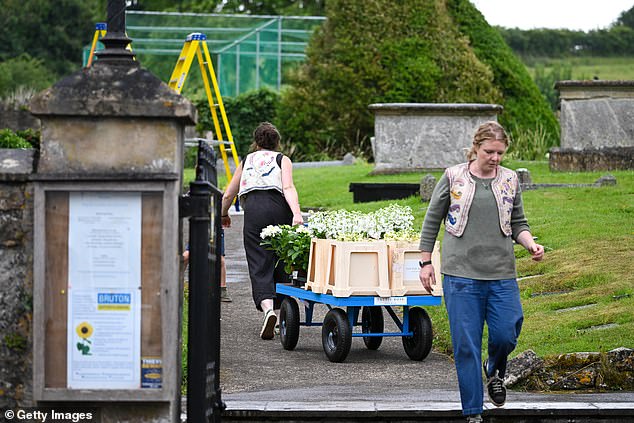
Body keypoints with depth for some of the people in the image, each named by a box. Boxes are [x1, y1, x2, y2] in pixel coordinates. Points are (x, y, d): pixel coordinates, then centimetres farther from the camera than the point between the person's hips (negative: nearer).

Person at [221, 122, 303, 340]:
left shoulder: (246, 162, 26)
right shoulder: (282, 160, 18)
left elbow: (228, 195, 27)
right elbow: (288, 188, -2)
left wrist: (223, 215, 46)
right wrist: (296, 213, -15)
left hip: (254, 209, 0)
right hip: (279, 208, 0)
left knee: (259, 265, -7)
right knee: (279, 262, 11)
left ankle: (267, 308, -29)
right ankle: (278, 308, 13)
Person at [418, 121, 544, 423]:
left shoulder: (509, 180, 8)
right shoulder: (454, 177, 1)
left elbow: (518, 223, 15)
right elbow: (432, 221, 7)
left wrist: (530, 243, -5)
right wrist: (425, 262, 6)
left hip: (502, 275, 2)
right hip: (461, 274, -2)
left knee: (506, 335, -4)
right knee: (466, 344, -2)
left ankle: (494, 371, 32)